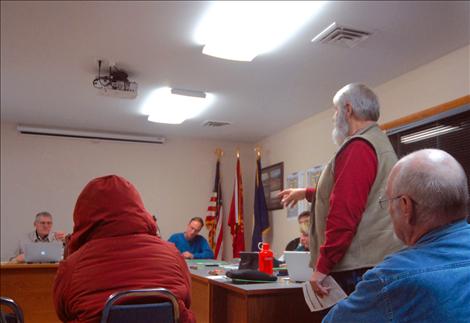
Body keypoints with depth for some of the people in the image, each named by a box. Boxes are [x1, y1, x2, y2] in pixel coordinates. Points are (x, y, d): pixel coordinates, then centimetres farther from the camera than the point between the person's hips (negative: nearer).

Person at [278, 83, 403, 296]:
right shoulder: (379, 143, 19)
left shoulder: (358, 147, -15)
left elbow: (344, 213, -22)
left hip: (359, 269, -10)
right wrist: (307, 193, 39)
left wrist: (322, 267, -18)